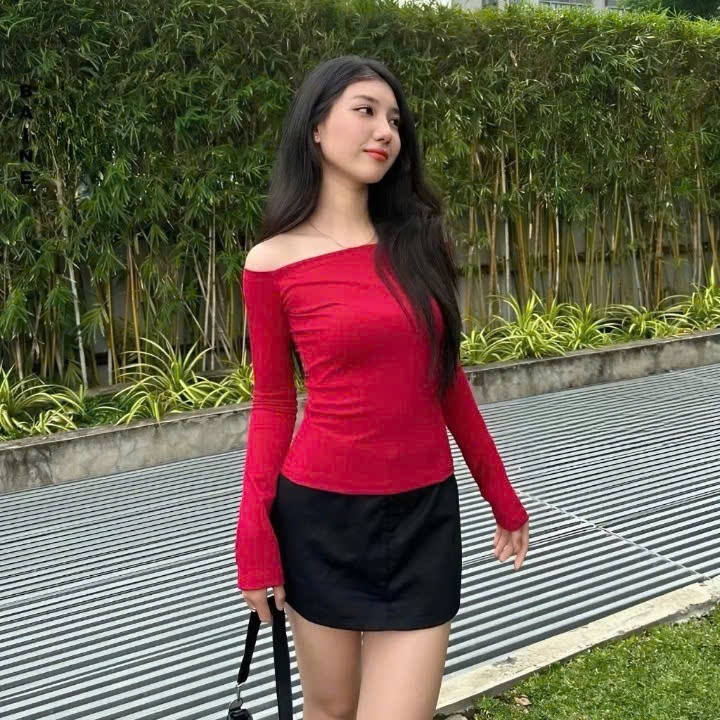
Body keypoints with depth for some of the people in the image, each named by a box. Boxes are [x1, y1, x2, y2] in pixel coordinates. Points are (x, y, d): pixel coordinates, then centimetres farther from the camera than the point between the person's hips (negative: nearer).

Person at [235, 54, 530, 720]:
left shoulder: (417, 240, 4)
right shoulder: (274, 263, -7)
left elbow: (447, 379, 11)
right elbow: (273, 405, -1)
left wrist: (503, 496, 15)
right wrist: (254, 534, -8)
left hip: (424, 516, 3)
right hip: (323, 517, -2)